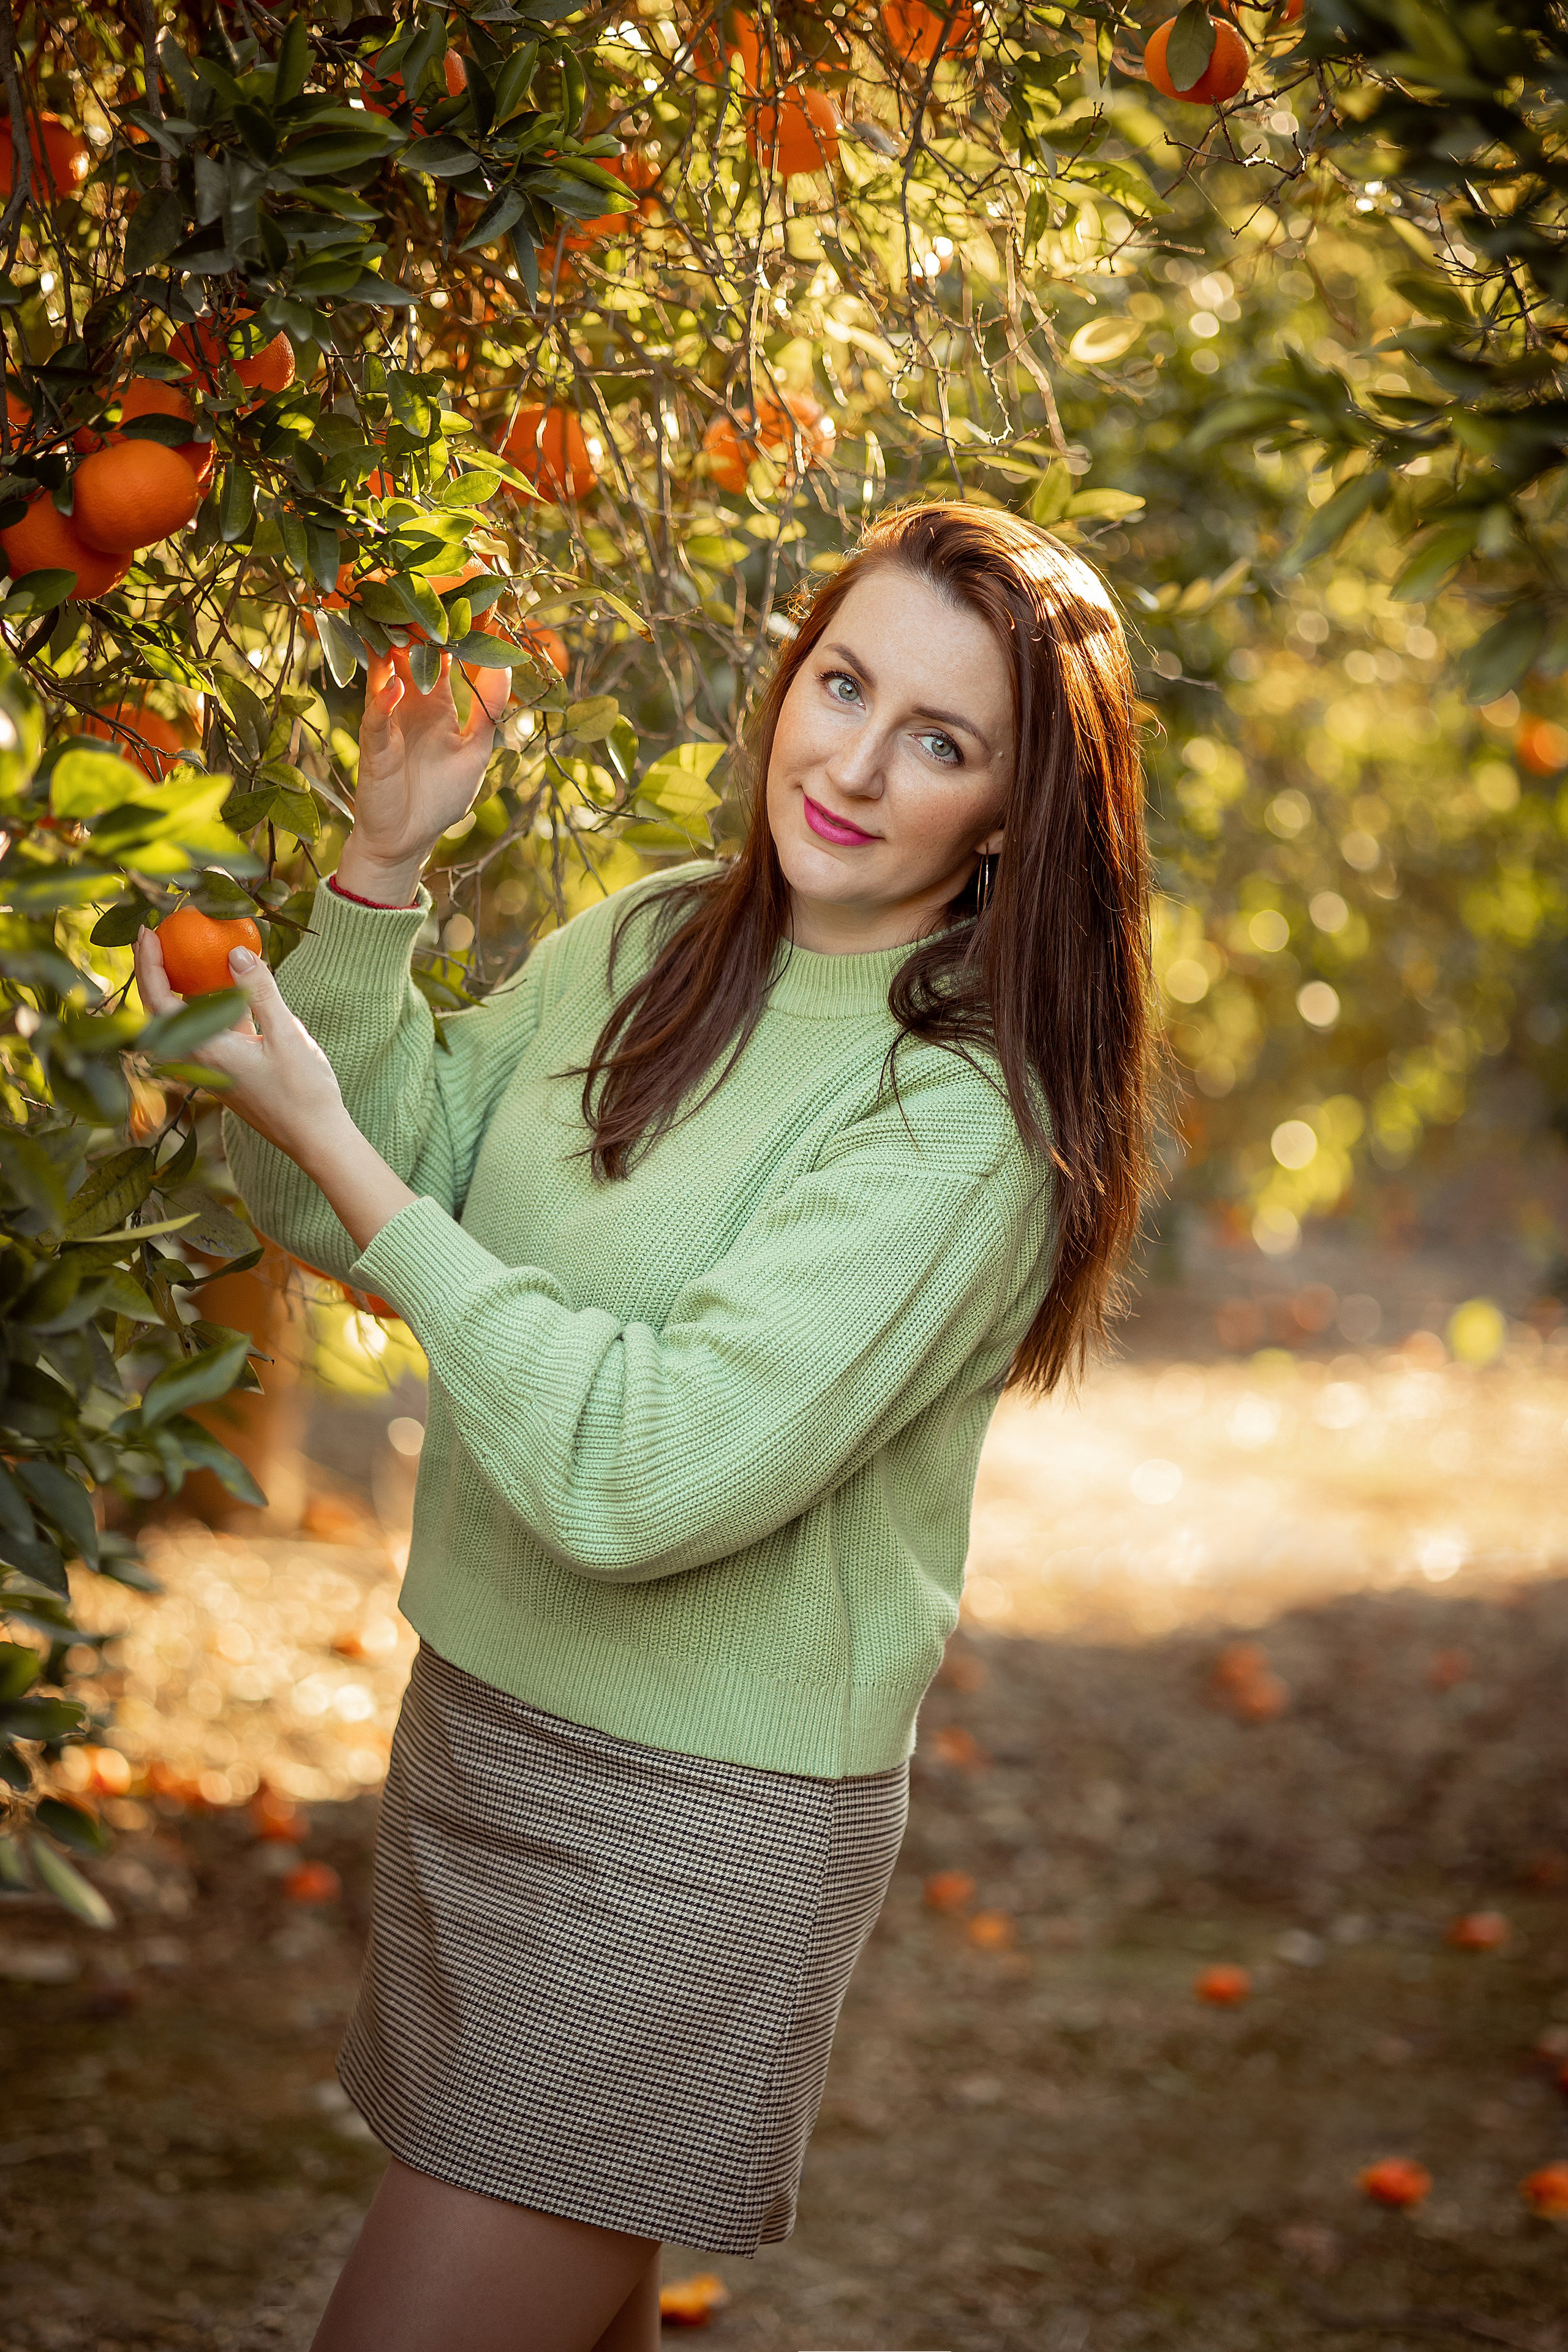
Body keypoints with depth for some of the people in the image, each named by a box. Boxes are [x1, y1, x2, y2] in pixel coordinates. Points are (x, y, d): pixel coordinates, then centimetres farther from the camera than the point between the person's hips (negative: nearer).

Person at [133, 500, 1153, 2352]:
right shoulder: (644, 944, 2)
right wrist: (378, 865, -7)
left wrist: (338, 1152, -22)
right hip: (474, 1718, 7)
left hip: (698, 1830, -7)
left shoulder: (968, 1122, -20)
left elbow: (640, 1475, -25)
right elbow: (341, 1217, 4)